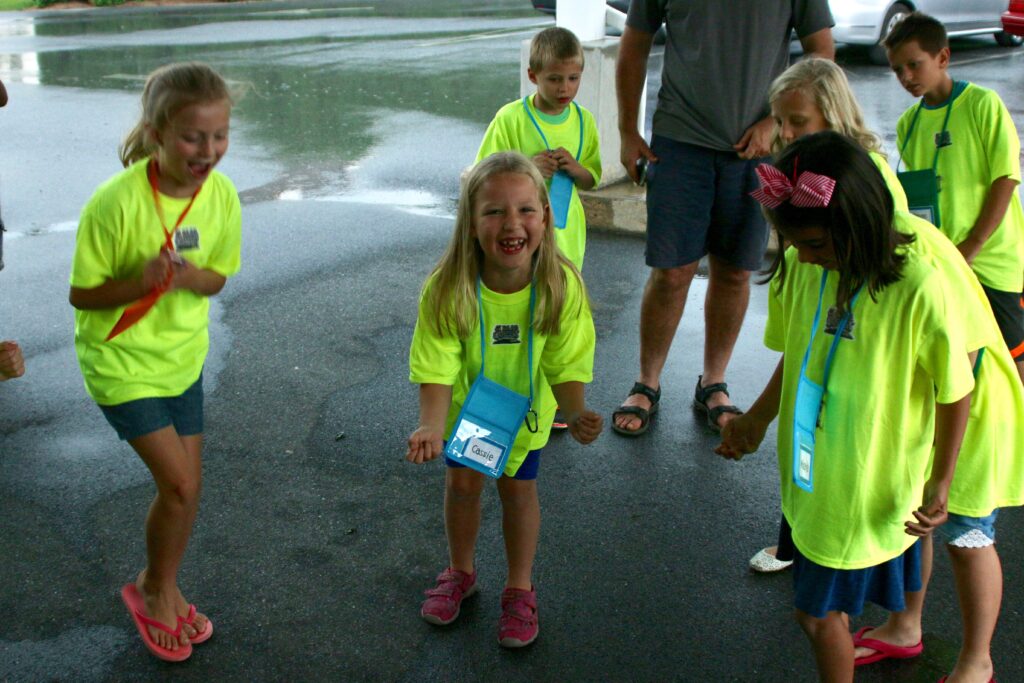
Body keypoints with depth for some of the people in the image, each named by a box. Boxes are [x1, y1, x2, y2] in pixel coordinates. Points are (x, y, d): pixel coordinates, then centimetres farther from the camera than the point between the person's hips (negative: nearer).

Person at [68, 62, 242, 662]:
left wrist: (188, 277, -23)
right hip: (120, 360, -5)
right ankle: (152, 588, 21)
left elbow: (217, 278, -1)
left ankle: (164, 590, 37)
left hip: (183, 357, 5)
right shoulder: (116, 202, -26)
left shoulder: (222, 195, -12)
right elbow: (82, 295, -17)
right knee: (178, 484, -8)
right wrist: (141, 281, -34)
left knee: (188, 485, 12)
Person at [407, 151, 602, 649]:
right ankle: (460, 572, 44)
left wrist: (575, 413, -41)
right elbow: (438, 370, -29)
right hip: (464, 405, 0)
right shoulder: (447, 289, -34)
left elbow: (564, 366, -23)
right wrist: (431, 427, -45)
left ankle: (520, 588, 36)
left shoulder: (561, 285, -32)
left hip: (525, 405, 0)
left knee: (517, 488, 11)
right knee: (461, 483, 16)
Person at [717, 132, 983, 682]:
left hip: (871, 486, -6)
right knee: (824, 602, 20)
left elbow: (955, 390, -13)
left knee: (819, 612, 5)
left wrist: (939, 483, -6)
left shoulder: (921, 287, -25)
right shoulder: (798, 268, -8)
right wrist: (757, 420, 13)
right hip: (809, 472, 6)